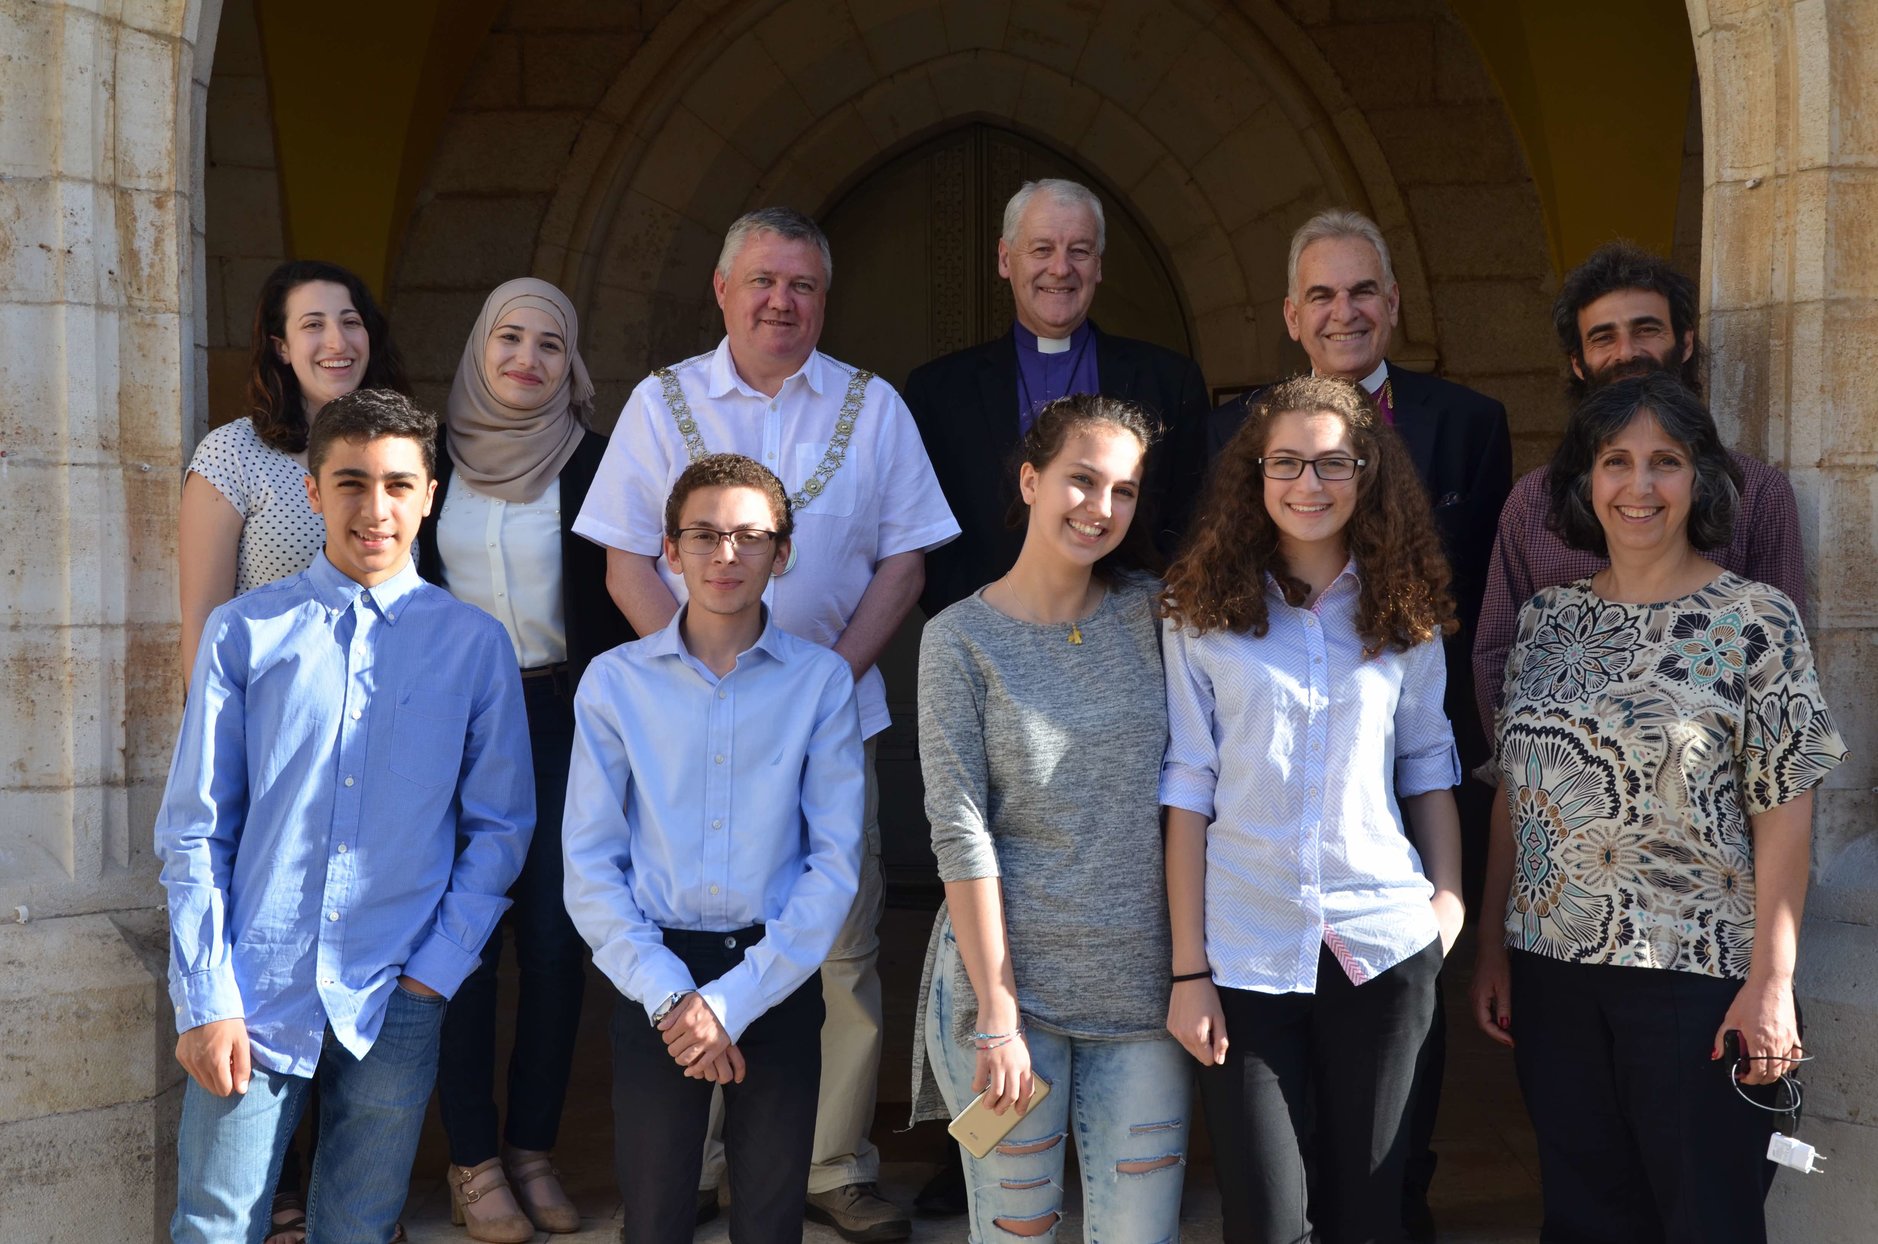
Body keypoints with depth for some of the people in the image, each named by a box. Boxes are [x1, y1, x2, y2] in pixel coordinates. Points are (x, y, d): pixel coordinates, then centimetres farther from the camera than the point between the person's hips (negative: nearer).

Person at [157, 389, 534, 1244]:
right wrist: (205, 1000, -5)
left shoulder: (475, 645, 2)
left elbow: (501, 826, 5)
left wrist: (438, 967, -3)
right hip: (255, 994, -1)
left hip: (395, 1004, 1)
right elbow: (193, 831, 1)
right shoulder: (244, 633, -1)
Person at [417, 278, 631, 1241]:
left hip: (560, 716, 0)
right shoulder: (435, 457, 5)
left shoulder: (592, 463, 1)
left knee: (555, 936, 1)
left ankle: (532, 1149, 14)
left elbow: (614, 604, 1)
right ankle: (473, 1161, 9)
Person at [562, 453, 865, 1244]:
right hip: (657, 976, 0)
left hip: (778, 978, 0)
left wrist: (732, 999, -11)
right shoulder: (616, 682, 0)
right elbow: (589, 864, 0)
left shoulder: (821, 681, -1)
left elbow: (836, 861, -4)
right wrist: (667, 994, -11)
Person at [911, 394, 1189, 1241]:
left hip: (1141, 981, 3)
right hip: (1007, 973, -3)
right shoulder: (961, 640, -6)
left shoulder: (1149, 609, 5)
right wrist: (996, 1018, -12)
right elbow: (961, 836, -9)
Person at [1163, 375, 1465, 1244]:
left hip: (1383, 947, 2)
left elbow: (1427, 766, 12)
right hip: (1245, 954, -2)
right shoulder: (1202, 617, -2)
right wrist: (1189, 970, -5)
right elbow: (1188, 796, -3)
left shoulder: (1403, 615, 4)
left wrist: (1449, 902, -1)